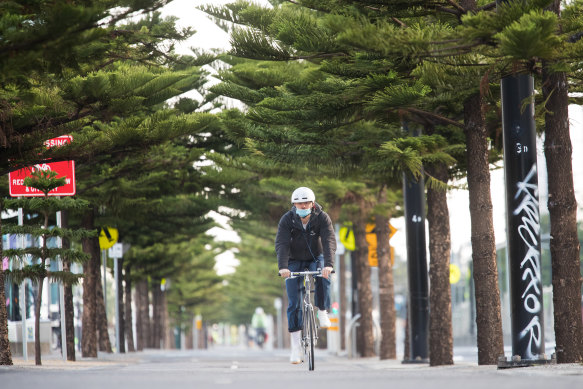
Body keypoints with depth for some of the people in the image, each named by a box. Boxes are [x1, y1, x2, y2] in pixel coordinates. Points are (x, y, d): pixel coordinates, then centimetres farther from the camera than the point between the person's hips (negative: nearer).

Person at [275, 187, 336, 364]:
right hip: (294, 261, 0)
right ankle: (295, 345, -6)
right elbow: (281, 244, -27)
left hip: (316, 258, 0)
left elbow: (329, 241, -28)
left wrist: (328, 264, -45)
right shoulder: (287, 220, -18)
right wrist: (283, 267, -44)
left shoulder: (322, 218, -17)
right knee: (294, 303, -9)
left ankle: (322, 312, -13)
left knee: (323, 278, -35)